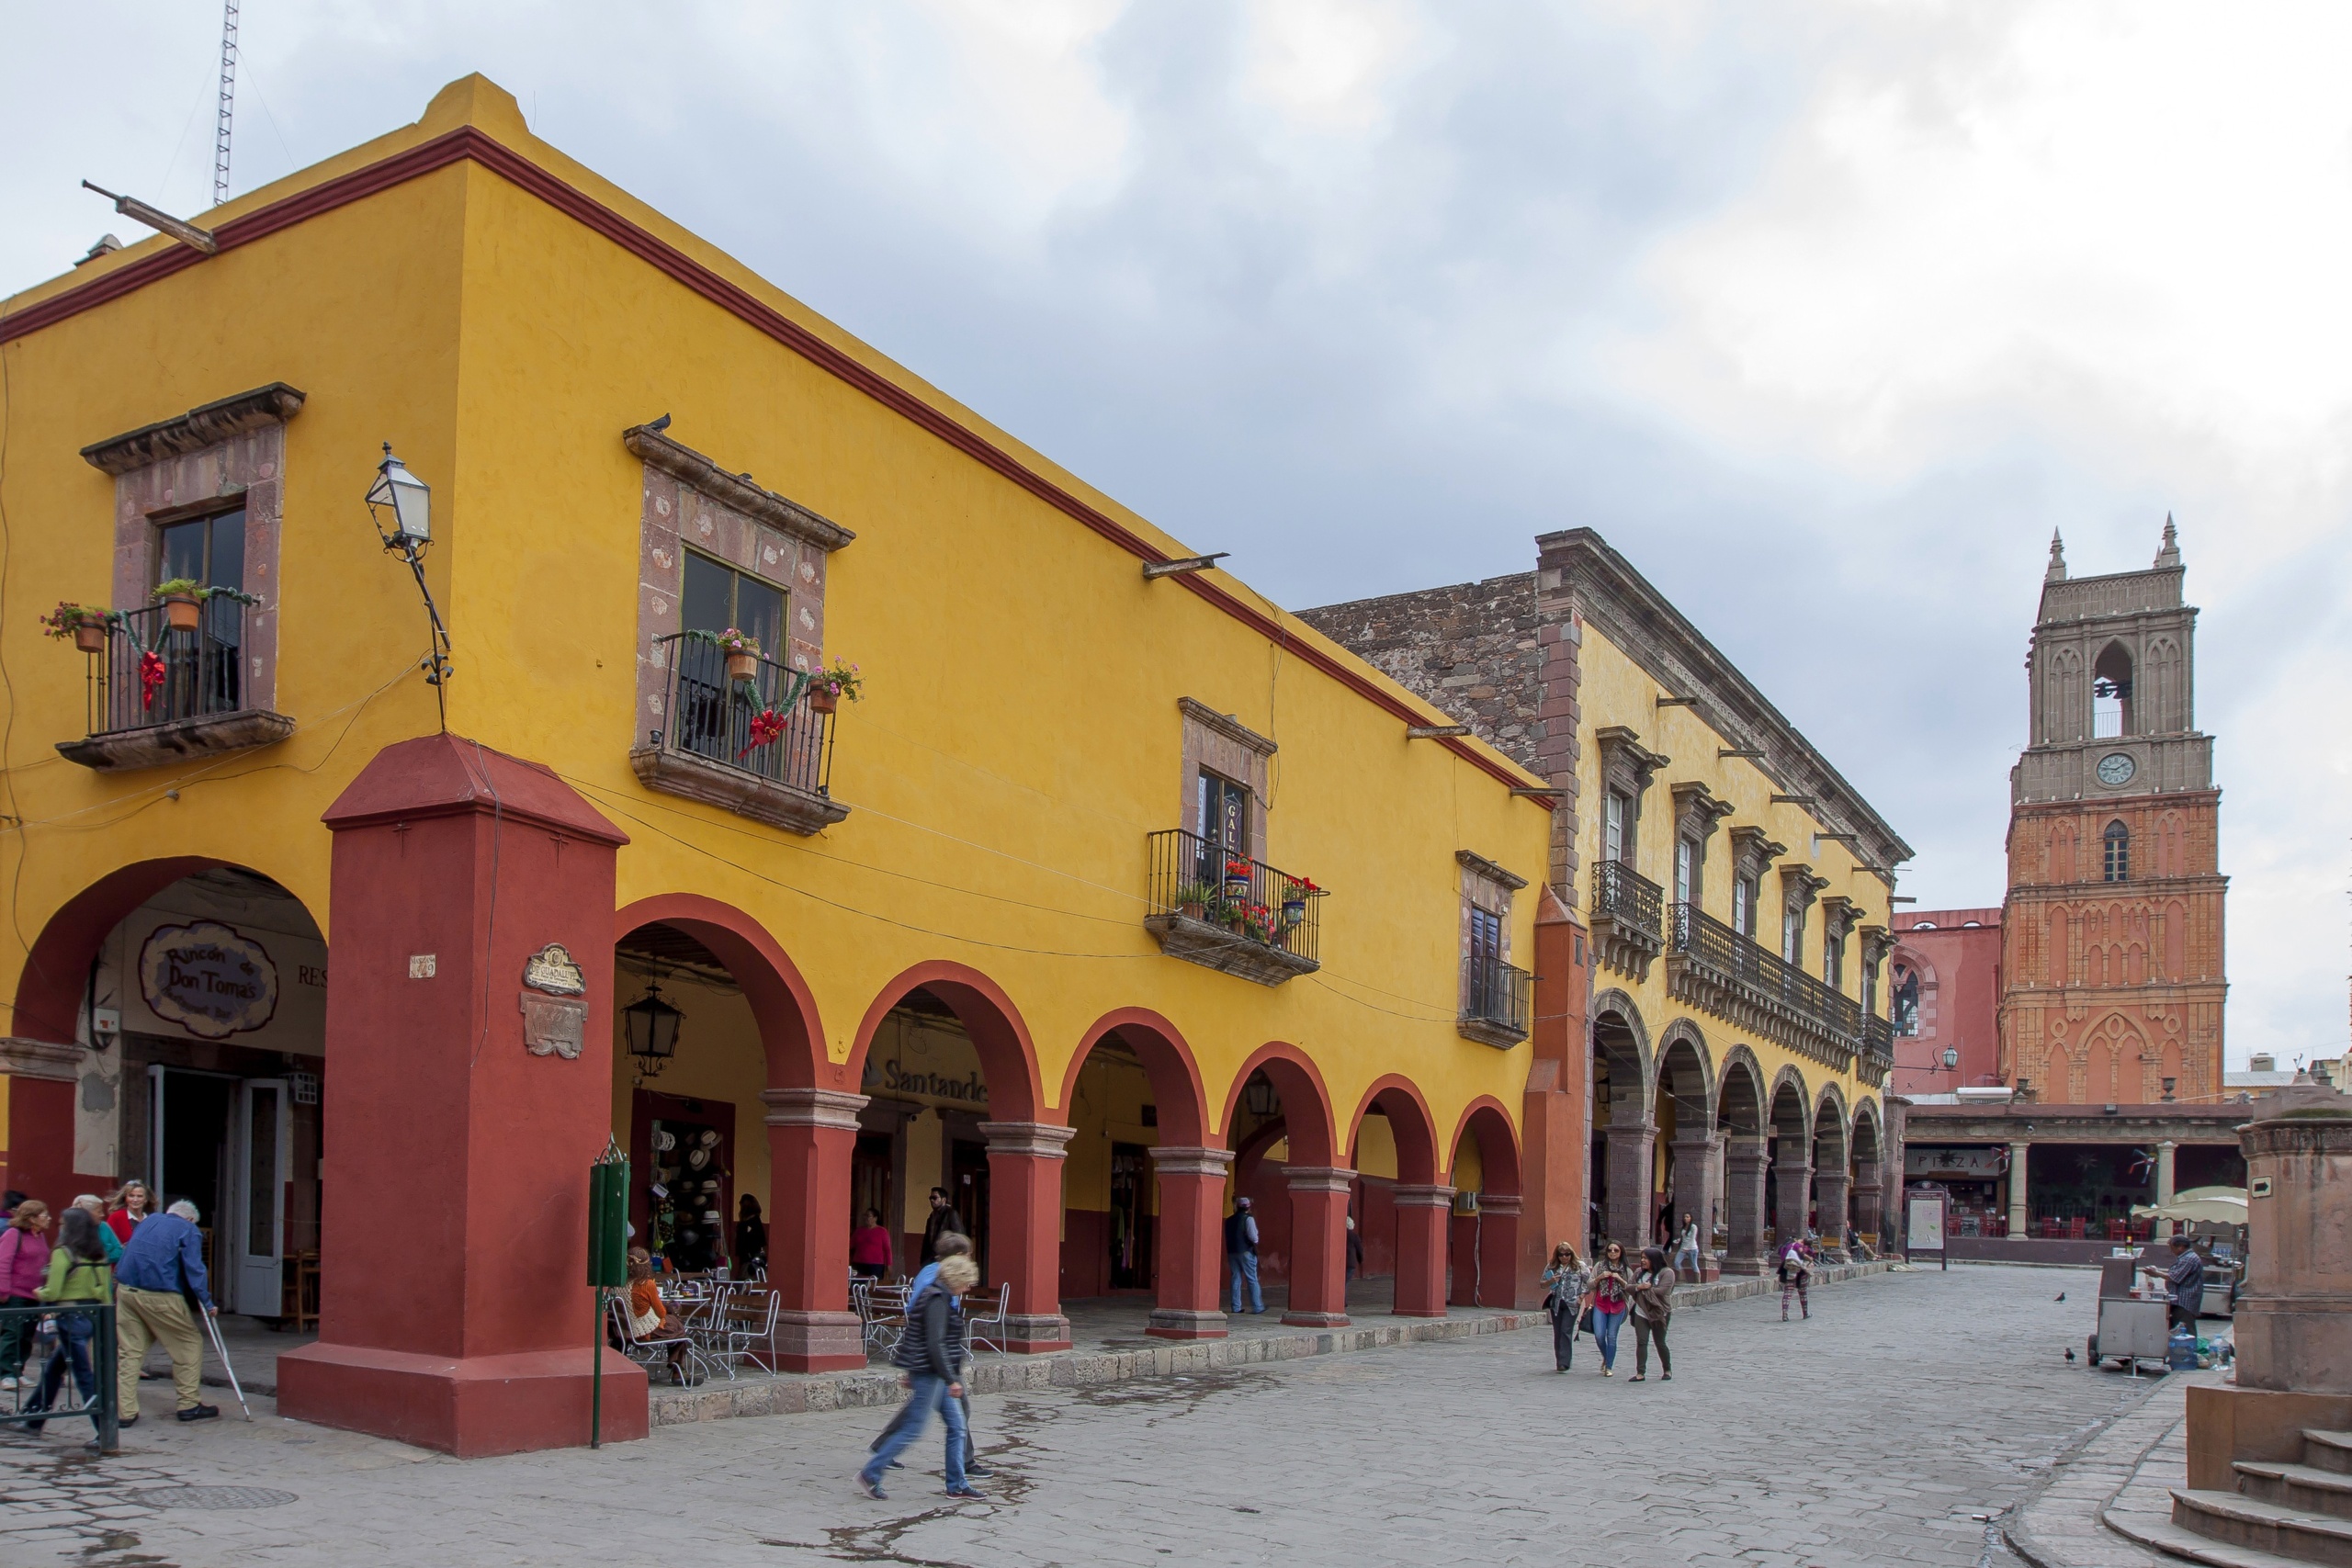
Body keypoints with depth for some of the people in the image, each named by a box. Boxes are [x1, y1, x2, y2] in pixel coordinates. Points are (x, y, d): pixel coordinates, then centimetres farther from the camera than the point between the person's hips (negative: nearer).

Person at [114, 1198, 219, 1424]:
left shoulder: (148, 1220, 21)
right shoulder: (189, 1232, 2)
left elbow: (126, 1251, 26)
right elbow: (194, 1269, -6)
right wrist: (206, 1302, -5)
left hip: (125, 1289, 6)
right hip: (160, 1295, -6)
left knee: (130, 1351, 11)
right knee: (189, 1344, 9)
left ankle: (126, 1412, 8)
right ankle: (189, 1405, 12)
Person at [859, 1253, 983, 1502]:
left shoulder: (941, 1297, 14)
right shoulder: (937, 1301, -18)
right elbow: (935, 1345, -25)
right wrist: (951, 1380, -23)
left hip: (937, 1376, 10)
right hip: (929, 1375, -10)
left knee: (957, 1425, 10)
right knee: (914, 1428, -3)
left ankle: (957, 1485, 15)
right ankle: (871, 1474, 5)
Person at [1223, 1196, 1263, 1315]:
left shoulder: (1229, 1220, 12)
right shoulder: (1248, 1218, -6)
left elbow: (1227, 1237, 12)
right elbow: (1253, 1236, -12)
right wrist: (1255, 1247, 2)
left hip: (1231, 1251, 5)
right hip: (1245, 1251, -5)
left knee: (1235, 1279, 7)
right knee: (1252, 1279, 1)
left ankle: (1236, 1307, 5)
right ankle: (1257, 1307, 1)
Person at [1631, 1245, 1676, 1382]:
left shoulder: (1666, 1273, -8)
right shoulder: (1639, 1273, 12)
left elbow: (1662, 1290, -19)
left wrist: (1645, 1288, -11)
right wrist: (1638, 1287, -14)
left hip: (1659, 1314, -5)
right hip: (1641, 1313, 5)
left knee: (1660, 1343, 6)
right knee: (1641, 1343, -3)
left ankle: (1667, 1370, 26)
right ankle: (1640, 1373, -3)